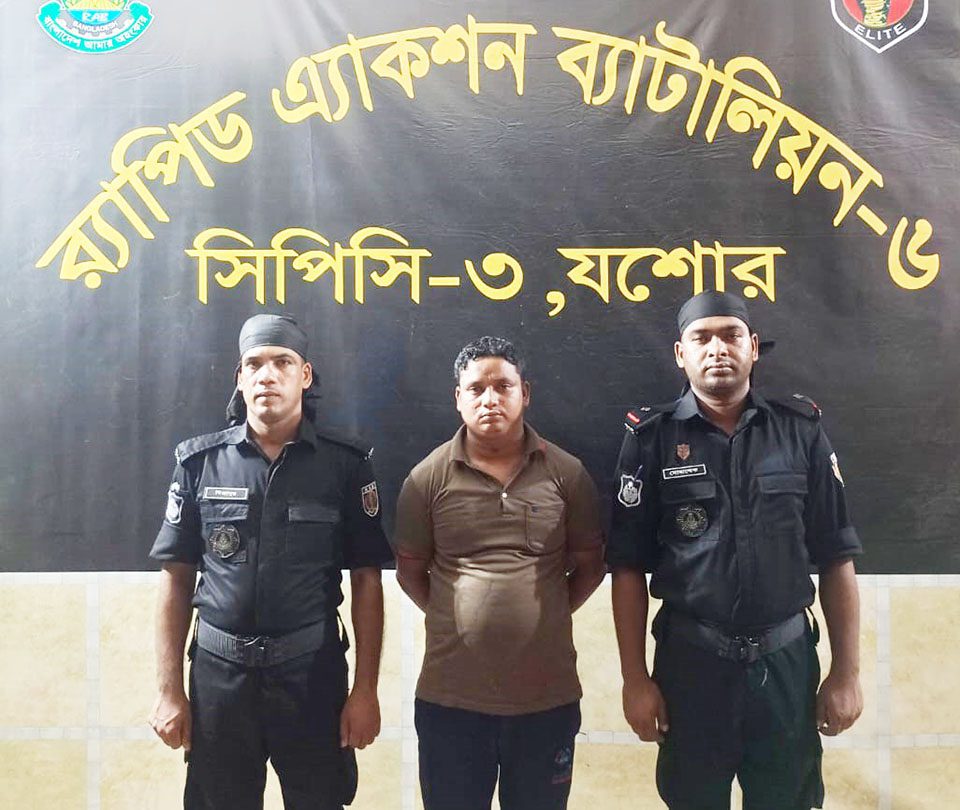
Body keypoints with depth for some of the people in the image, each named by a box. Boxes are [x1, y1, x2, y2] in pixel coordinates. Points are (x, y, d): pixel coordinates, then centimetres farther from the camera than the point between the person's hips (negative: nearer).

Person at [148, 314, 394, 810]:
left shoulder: (345, 465, -4)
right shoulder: (199, 462, -1)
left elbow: (366, 582, -2)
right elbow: (176, 579, 3)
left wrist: (366, 689, -5)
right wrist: (169, 691, 0)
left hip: (313, 676, -1)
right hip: (219, 675, 1)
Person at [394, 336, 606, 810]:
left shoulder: (566, 473, -1)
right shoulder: (428, 477, -2)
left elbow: (589, 564, 8)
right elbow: (409, 570, 6)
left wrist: (547, 616, 2)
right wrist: (457, 619, 2)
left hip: (548, 697, 1)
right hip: (449, 697, 0)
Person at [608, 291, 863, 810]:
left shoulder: (801, 430, 0)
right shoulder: (652, 438, -5)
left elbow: (836, 558, 2)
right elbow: (629, 567, -4)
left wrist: (847, 671, 0)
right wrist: (635, 678, -6)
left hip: (788, 661, 1)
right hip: (690, 661, -1)